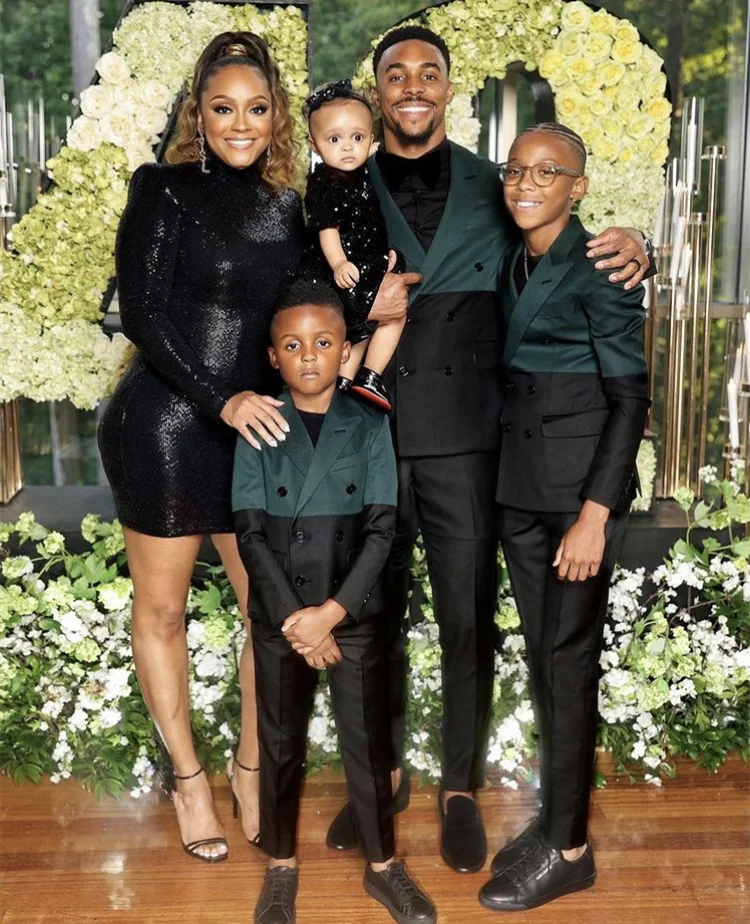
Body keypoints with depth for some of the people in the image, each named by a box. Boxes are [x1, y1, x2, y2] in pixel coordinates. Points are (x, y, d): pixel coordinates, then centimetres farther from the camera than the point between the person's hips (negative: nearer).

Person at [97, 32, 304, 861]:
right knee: (161, 607, 9)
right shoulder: (165, 189, -5)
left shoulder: (283, 207, 10)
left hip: (253, 428, 5)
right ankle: (186, 775, 27)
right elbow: (142, 312, -13)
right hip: (165, 425, -4)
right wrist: (221, 401, -22)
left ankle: (252, 765, 28)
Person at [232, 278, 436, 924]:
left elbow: (381, 528, -7)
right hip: (278, 617, 1)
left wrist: (332, 611, -14)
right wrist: (293, 618, -13)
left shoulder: (370, 426, -3)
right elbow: (250, 532, -6)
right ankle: (281, 866, 30)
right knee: (280, 744, 12)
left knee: (367, 741, 9)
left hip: (356, 615, 0)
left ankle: (382, 864, 28)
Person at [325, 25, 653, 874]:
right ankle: (383, 774, 32)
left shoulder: (494, 190, 6)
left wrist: (628, 247, -11)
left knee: (467, 621, 7)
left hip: (463, 442, 0)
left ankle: (461, 787, 26)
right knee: (373, 616, 12)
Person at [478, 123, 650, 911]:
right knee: (540, 655, 12)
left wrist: (595, 513, -18)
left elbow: (630, 395, -12)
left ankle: (568, 848, 11)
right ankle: (556, 815, 25)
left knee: (568, 659, -1)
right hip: (518, 488, 7)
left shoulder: (598, 267, -9)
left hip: (579, 488, -7)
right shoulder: (511, 265, 11)